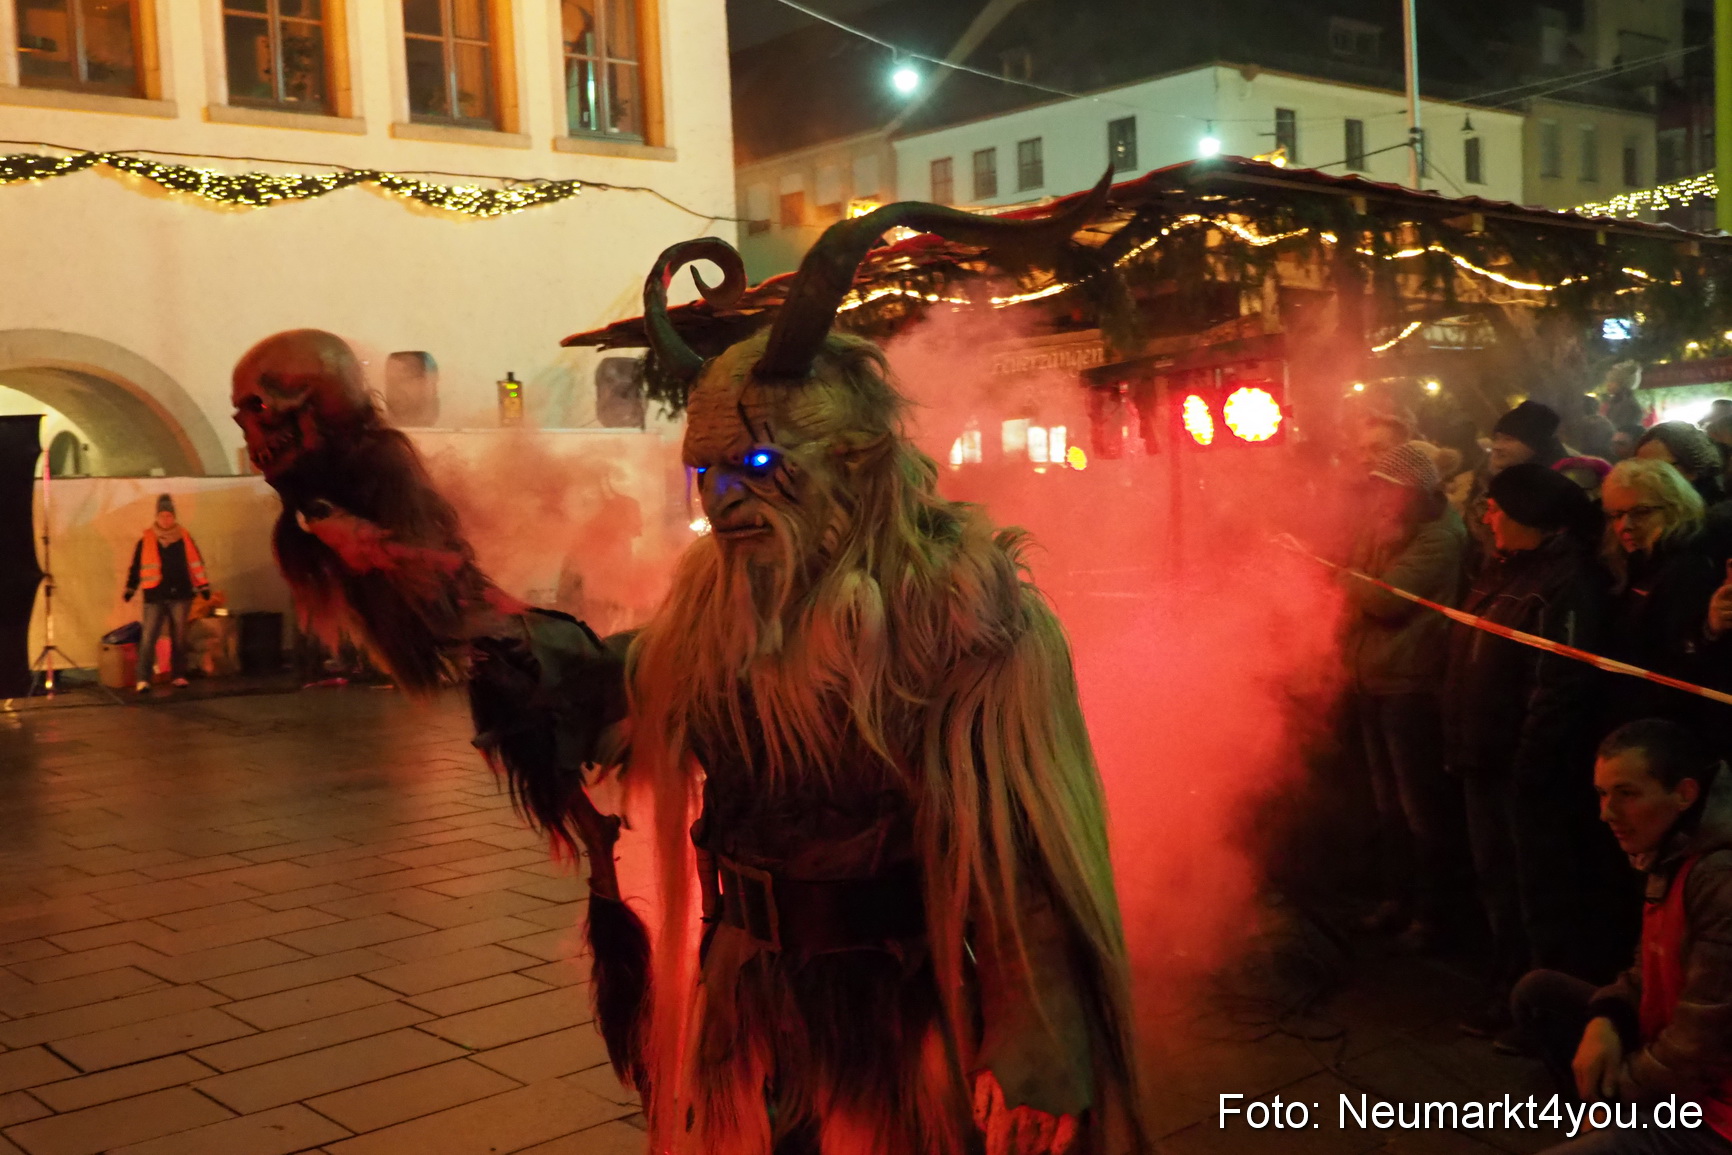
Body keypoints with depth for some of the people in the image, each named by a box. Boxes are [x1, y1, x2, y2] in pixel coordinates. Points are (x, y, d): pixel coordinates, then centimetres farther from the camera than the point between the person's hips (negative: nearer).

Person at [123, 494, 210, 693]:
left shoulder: (184, 538, 6)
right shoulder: (146, 540, 2)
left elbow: (195, 563, 10)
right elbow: (136, 566, 7)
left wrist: (203, 586, 9)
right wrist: (130, 588, 5)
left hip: (180, 595, 2)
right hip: (155, 596, -2)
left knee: (179, 637, 8)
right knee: (148, 637, -9)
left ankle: (179, 675, 17)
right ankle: (143, 679, -11)